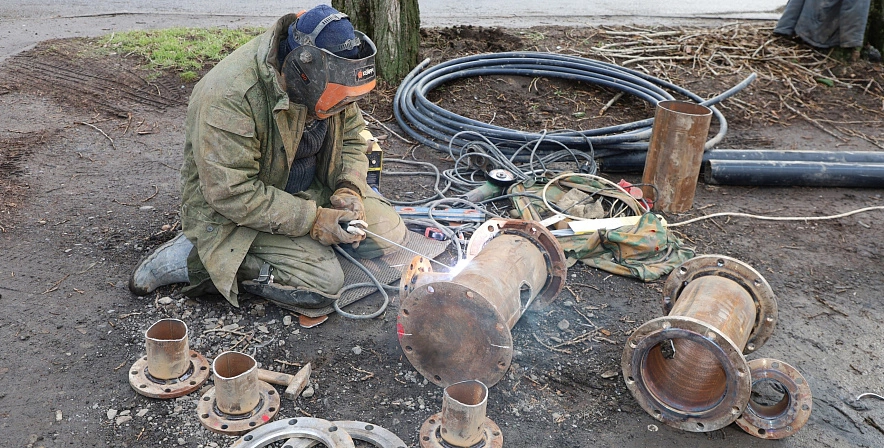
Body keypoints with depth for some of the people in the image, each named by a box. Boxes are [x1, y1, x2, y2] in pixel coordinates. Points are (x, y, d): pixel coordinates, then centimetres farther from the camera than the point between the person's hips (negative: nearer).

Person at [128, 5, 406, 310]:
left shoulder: (324, 78, -9)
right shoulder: (231, 98, -32)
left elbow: (351, 139, 6)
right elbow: (232, 194, -30)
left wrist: (348, 190, -13)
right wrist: (312, 219, -30)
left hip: (309, 190, 8)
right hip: (233, 211, -7)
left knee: (388, 233, 0)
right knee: (323, 283, -24)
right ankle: (193, 260, -10)